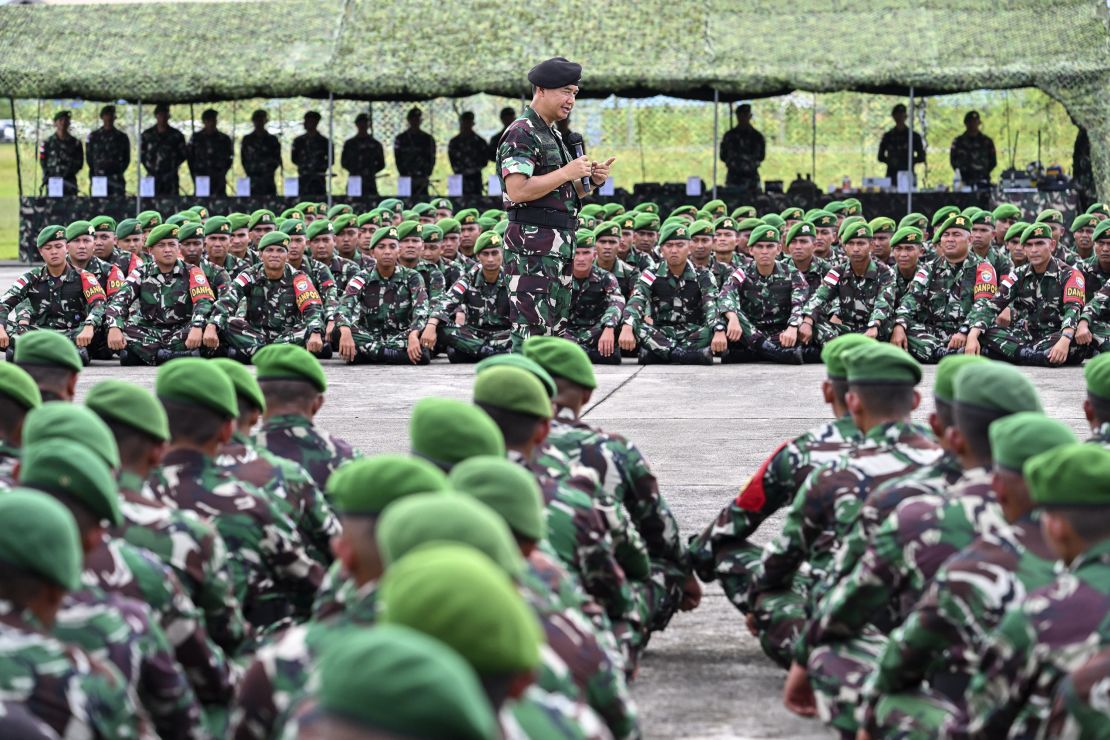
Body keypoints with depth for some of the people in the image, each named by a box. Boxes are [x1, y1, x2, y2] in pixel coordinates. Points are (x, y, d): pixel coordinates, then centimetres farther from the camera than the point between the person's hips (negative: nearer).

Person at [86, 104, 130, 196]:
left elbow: (126, 159, 16)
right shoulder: (93, 136, 12)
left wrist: (119, 173, 5)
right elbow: (89, 157, 13)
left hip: (116, 178, 0)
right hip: (98, 177, 0)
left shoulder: (122, 137, 13)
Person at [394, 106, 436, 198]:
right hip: (406, 179, 0)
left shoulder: (428, 138, 9)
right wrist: (404, 175, -9)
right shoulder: (400, 138, 7)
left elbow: (432, 159, 6)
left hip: (422, 179, 0)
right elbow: (398, 160, 4)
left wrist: (426, 175, -8)